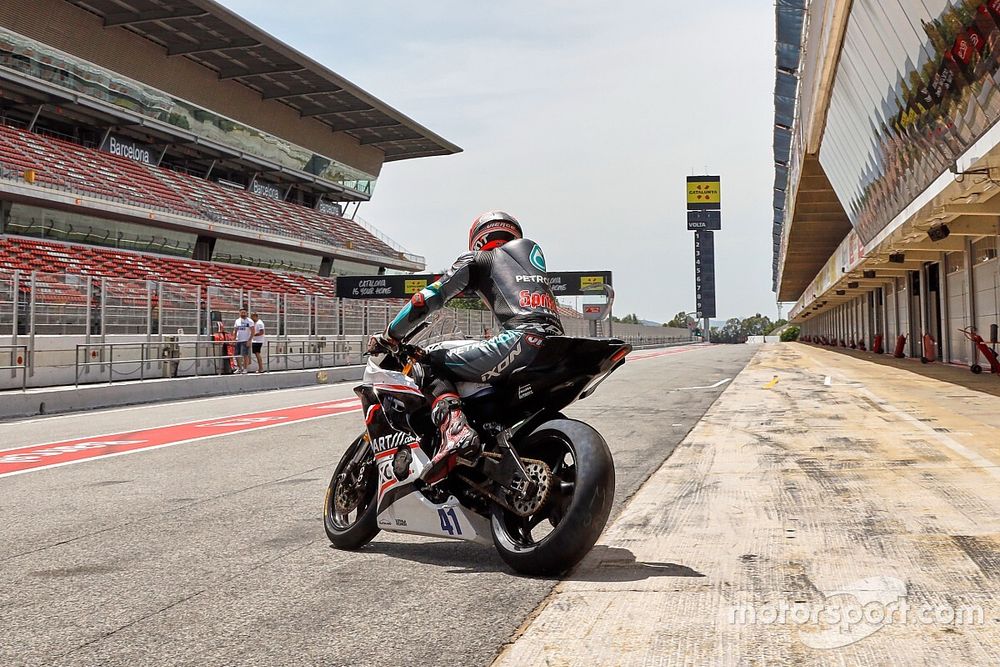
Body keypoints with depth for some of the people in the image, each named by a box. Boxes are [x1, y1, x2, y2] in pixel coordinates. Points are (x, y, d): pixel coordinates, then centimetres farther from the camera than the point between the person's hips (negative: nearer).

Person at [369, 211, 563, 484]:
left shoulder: (477, 259, 19)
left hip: (522, 339, -6)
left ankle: (454, 428, -24)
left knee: (435, 365, 3)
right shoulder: (533, 250, 35)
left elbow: (429, 298, 10)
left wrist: (388, 336, 21)